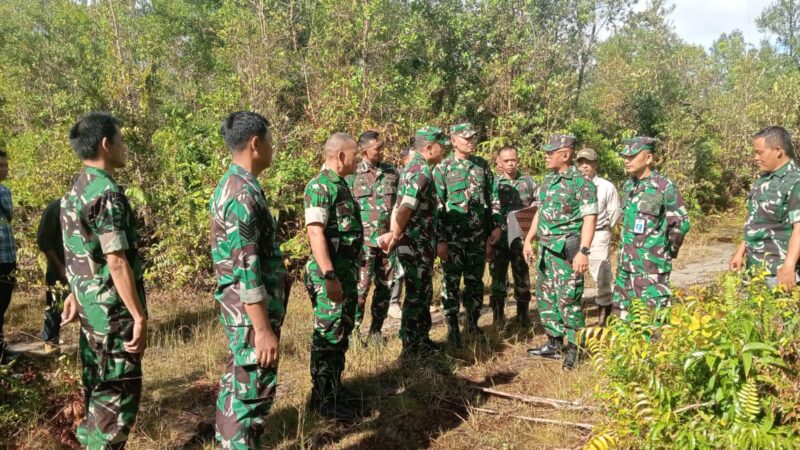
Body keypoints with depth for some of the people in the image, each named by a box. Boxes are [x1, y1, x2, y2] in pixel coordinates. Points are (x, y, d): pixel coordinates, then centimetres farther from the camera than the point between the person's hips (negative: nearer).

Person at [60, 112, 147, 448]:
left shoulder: (77, 190, 10)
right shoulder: (107, 191, -20)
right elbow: (116, 262, -23)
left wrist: (76, 294, 25)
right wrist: (140, 317, -20)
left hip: (92, 307, 10)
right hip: (113, 310, -10)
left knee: (100, 389, 19)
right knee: (119, 392, 1)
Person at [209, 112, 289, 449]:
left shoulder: (231, 184, 10)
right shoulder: (244, 193, -22)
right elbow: (247, 271, -25)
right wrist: (264, 329, -22)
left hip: (239, 309, 10)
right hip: (251, 313, -10)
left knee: (237, 384, 20)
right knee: (252, 391, 0)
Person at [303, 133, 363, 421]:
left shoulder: (340, 184, 14)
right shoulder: (320, 187, -16)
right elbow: (315, 233, -23)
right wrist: (329, 276, -27)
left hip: (348, 271, 10)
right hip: (331, 273, -10)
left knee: (342, 332, 17)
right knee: (328, 335, 0)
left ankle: (335, 388, 31)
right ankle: (322, 399, 11)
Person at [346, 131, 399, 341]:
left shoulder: (391, 172, 8)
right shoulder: (352, 174, -2)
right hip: (364, 240, -4)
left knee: (385, 286, 8)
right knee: (361, 285, -5)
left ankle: (376, 330, 22)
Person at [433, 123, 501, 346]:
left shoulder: (483, 165, 8)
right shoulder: (442, 169, -5)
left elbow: (493, 198, 14)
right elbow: (436, 207, -7)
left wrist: (496, 225, 4)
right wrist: (440, 240, -12)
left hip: (478, 236, 4)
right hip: (453, 236, -4)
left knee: (475, 282, 12)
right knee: (451, 282, 3)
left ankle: (472, 323, 27)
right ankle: (453, 329, 14)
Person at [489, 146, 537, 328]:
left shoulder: (529, 182, 7)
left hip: (521, 238, 1)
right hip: (500, 238, -1)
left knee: (523, 277, 10)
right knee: (498, 277, 5)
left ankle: (523, 314, 24)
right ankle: (498, 316, 15)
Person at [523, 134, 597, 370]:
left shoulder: (581, 183, -11)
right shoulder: (548, 179, 13)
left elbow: (590, 218, -15)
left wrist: (583, 251, -23)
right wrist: (528, 239, 16)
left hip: (566, 250, -8)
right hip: (545, 248, 8)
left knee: (568, 298, -6)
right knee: (545, 296, 13)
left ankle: (573, 348, 7)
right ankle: (554, 343, 25)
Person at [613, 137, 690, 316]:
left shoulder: (664, 186, -13)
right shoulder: (629, 184, 9)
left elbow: (681, 223, -11)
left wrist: (668, 250, -2)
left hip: (651, 265, -7)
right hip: (626, 263, 7)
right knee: (621, 311, 14)